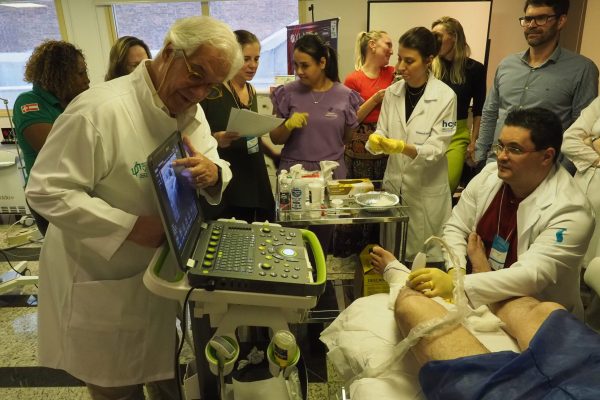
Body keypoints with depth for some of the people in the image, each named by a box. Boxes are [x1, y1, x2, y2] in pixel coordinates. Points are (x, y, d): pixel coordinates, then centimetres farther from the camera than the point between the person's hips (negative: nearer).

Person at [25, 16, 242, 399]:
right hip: (102, 286, -6)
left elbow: (220, 169, 3)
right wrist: (131, 227, -31)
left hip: (164, 273, 7)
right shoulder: (100, 110, -25)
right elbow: (47, 191, -23)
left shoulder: (191, 111, 0)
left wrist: (213, 173, -22)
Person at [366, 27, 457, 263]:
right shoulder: (392, 92, 2)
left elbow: (436, 149, -13)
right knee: (392, 256, 12)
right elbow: (382, 132, 3)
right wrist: (376, 140, -21)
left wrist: (403, 148, -31)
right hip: (394, 185, 4)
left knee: (425, 258, 6)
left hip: (427, 191, -4)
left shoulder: (445, 97, -11)